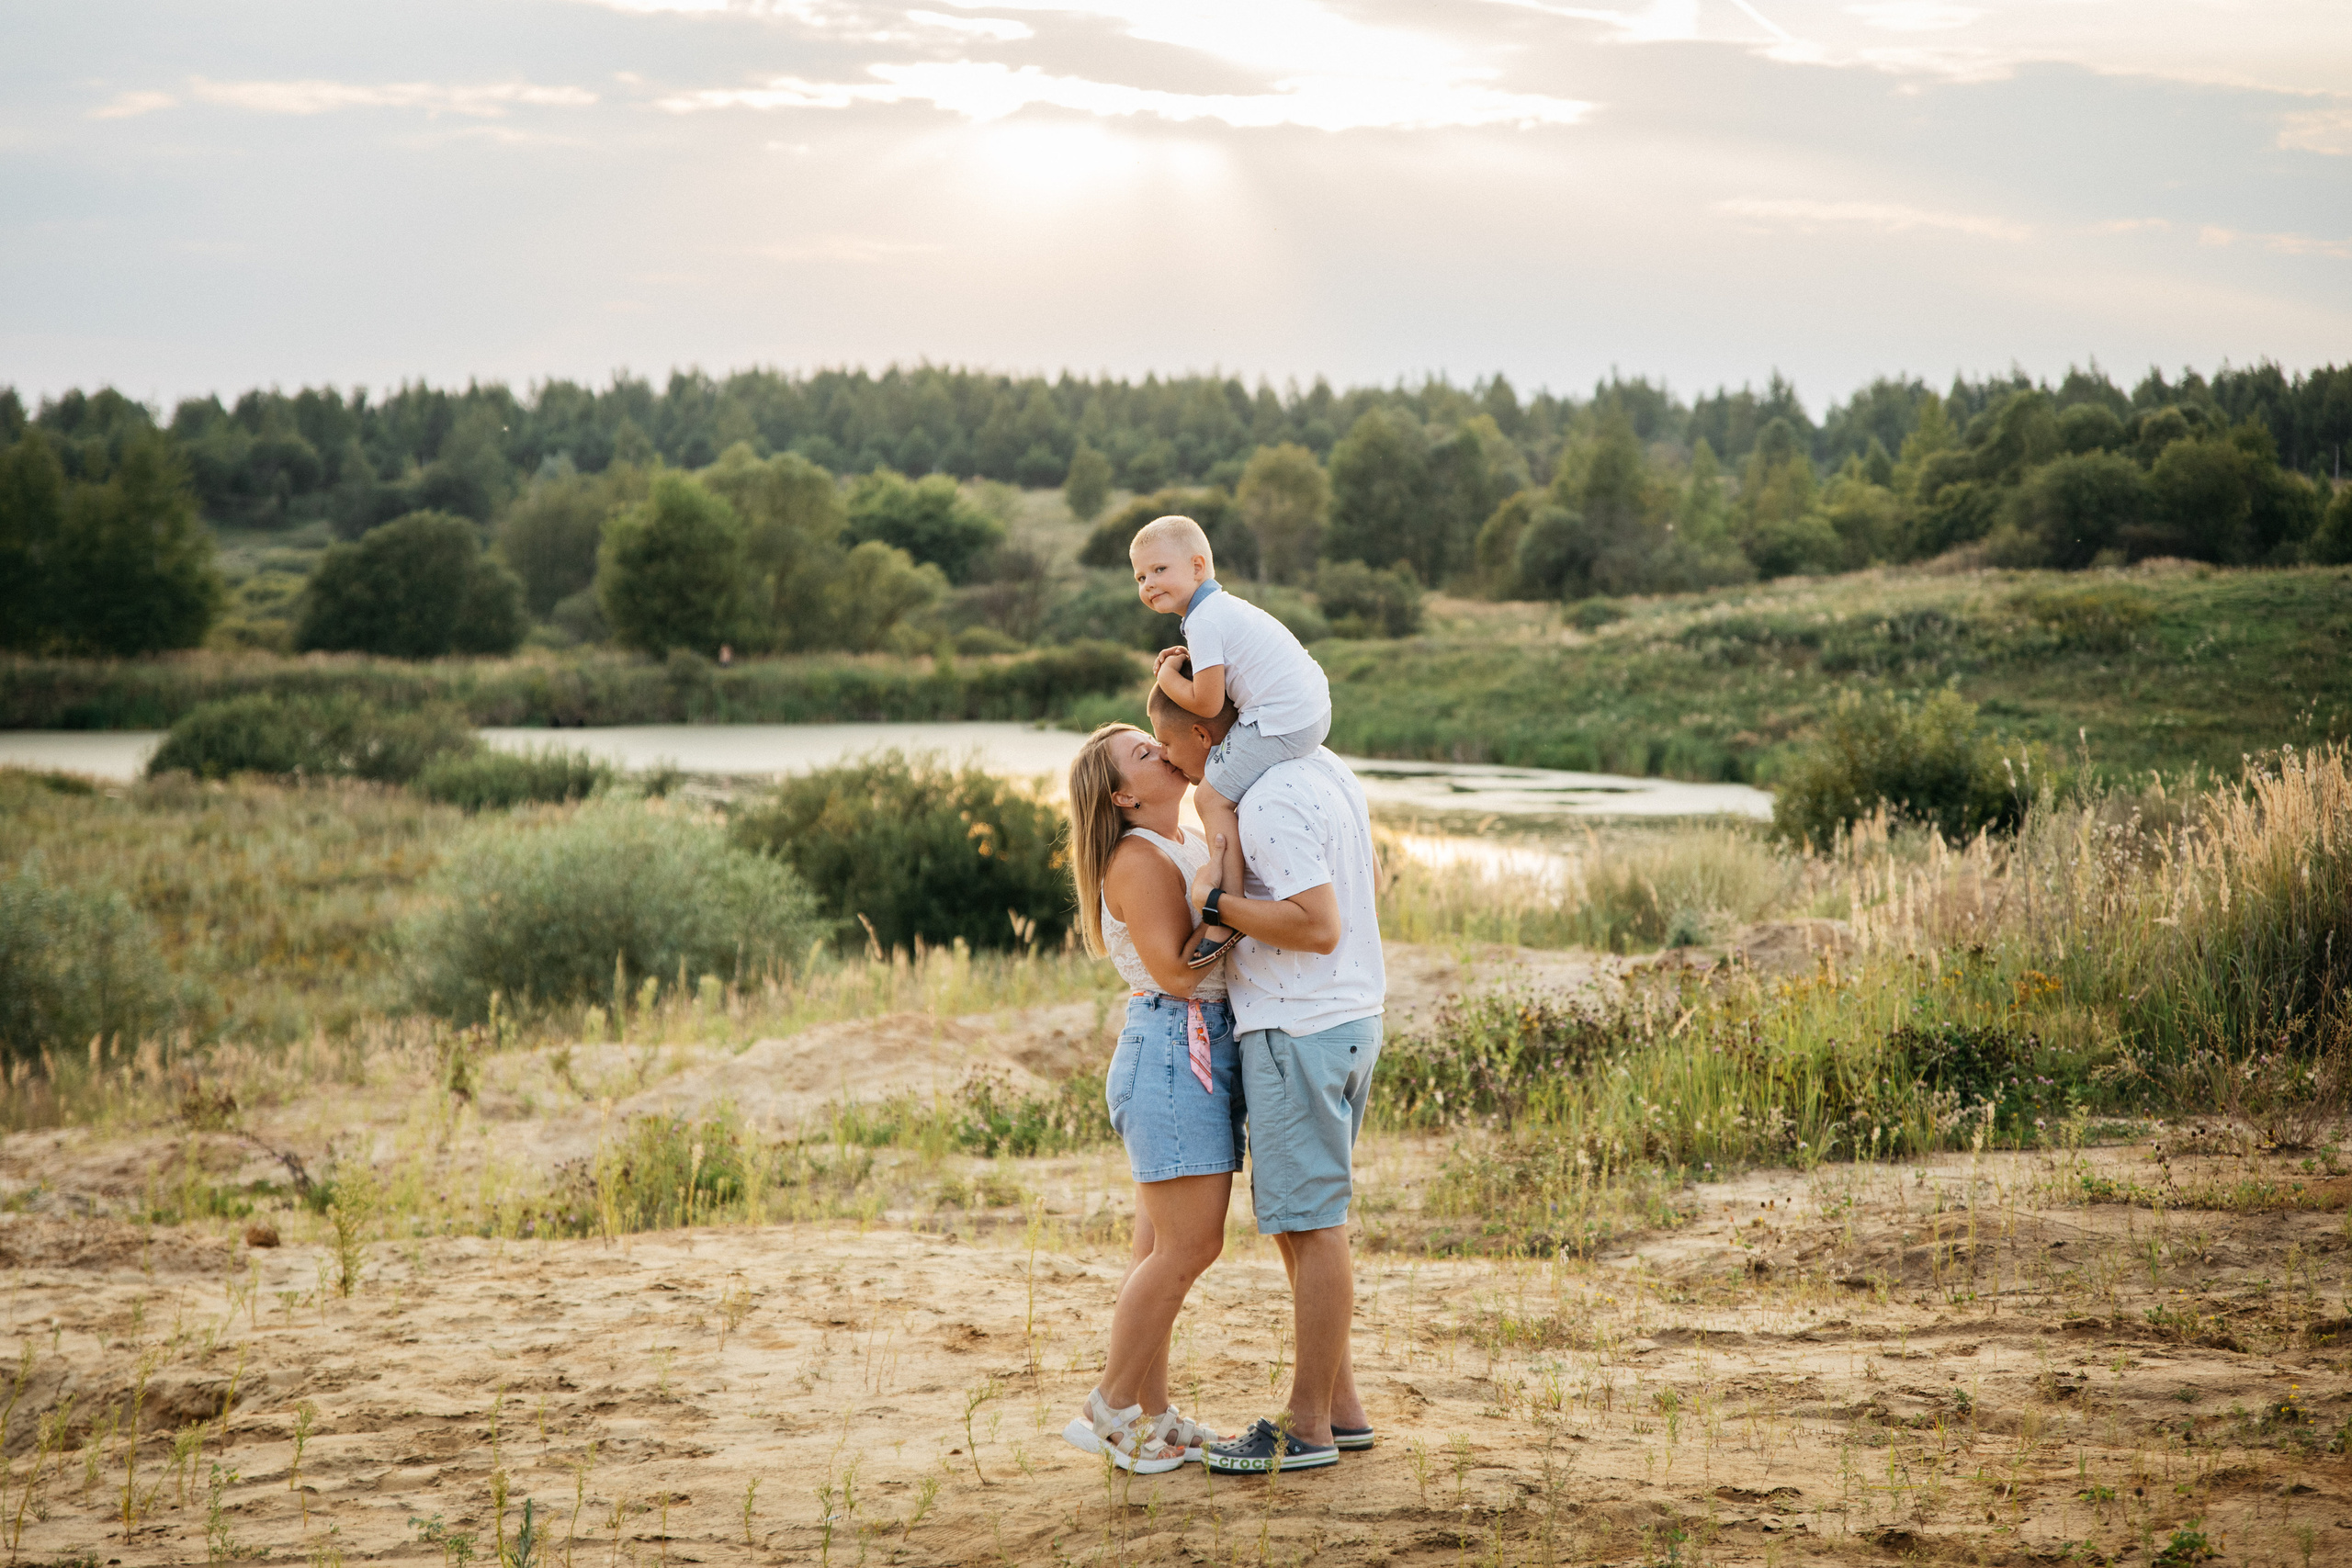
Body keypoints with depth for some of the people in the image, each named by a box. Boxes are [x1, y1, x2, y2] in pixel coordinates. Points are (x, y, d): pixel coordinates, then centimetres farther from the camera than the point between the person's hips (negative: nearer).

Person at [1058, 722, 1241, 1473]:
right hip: (1174, 1050, -9)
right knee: (1188, 1245, -8)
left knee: (1165, 1248, 11)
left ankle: (1152, 1412, 16)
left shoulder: (1194, 845, 15)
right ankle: (1111, 1410, 1)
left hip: (1205, 1051, 9)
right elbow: (1176, 969, -18)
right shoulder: (1138, 858, -12)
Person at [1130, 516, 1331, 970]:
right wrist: (1188, 664, 17)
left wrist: (1169, 678, 2)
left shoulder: (1204, 622, -13)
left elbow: (1207, 704, -14)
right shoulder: (1225, 607, 19)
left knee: (1212, 796, -10)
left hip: (1281, 722, -11)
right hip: (1313, 708, 11)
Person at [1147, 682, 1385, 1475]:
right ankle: (1341, 1404, 21)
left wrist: (1215, 899, -18)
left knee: (1310, 1224, -3)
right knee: (1293, 1218, 16)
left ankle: (1307, 1426, 4)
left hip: (1298, 1032, -10)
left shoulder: (1270, 801, -19)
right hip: (1349, 1019, 10)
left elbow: (1319, 926, -27)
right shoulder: (1326, 770, 12)